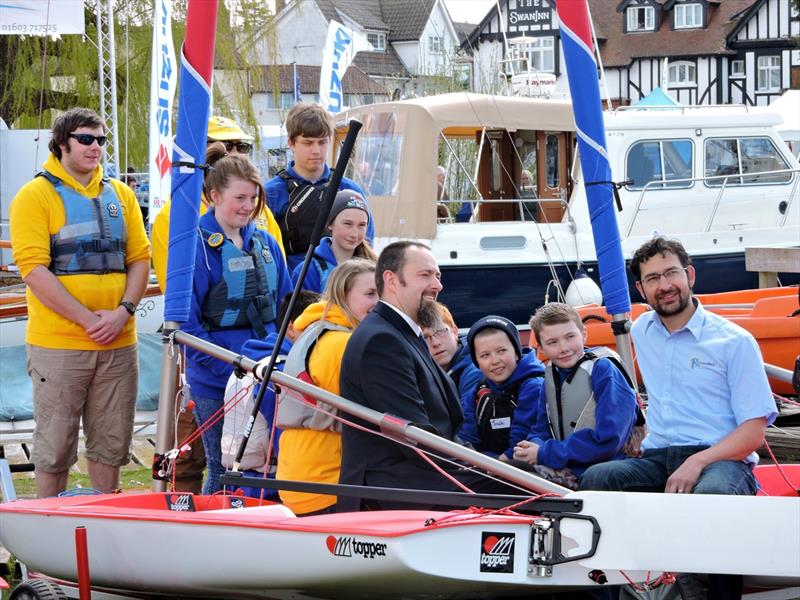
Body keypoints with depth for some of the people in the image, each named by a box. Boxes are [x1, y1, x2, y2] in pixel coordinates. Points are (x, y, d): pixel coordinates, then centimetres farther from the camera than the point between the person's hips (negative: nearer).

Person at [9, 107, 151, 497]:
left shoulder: (120, 194, 14)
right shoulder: (36, 195, -3)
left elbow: (140, 258, 12)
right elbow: (33, 268, -12)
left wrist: (123, 311, -7)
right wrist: (87, 319, -16)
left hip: (118, 344, 5)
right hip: (58, 344, -5)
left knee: (111, 443, 10)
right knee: (55, 447, 0)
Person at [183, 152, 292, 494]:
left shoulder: (265, 243, 11)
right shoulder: (197, 245, -8)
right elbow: (187, 321, -12)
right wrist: (231, 369, -17)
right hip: (215, 384, -5)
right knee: (223, 470, 2)